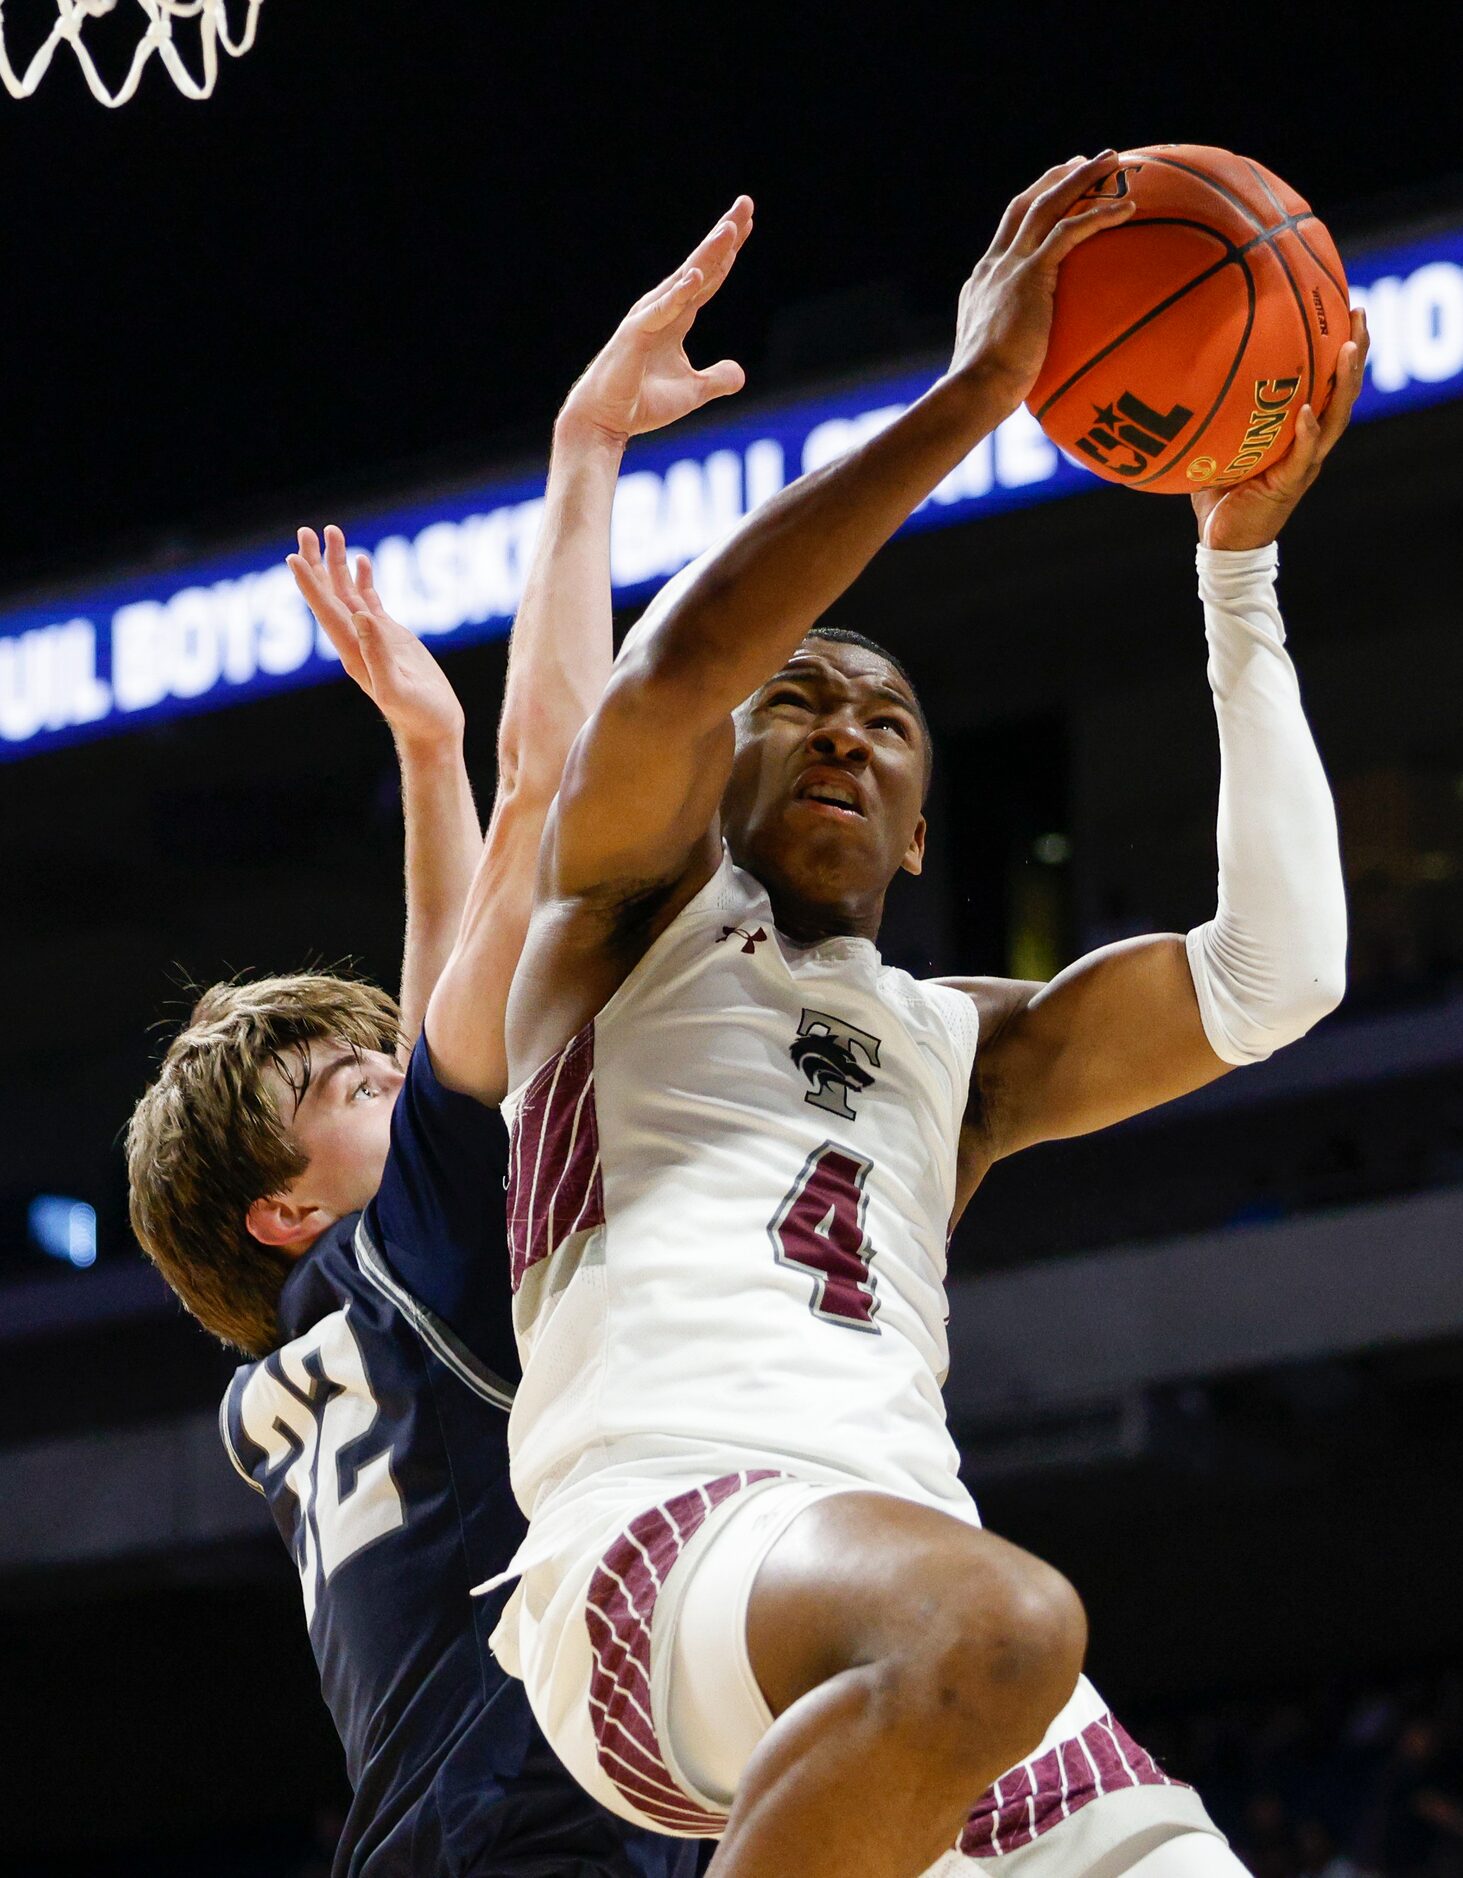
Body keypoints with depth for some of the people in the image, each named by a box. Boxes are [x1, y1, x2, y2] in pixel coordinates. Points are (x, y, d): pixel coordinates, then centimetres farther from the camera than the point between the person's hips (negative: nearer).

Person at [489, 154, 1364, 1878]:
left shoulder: (963, 1047, 34)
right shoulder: (641, 905, 21)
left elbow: (1269, 978, 20)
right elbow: (675, 665, -2)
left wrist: (1241, 568, 23)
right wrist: (973, 391, 1)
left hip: (906, 1532, 6)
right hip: (650, 1542, -6)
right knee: (988, 1624, -40)